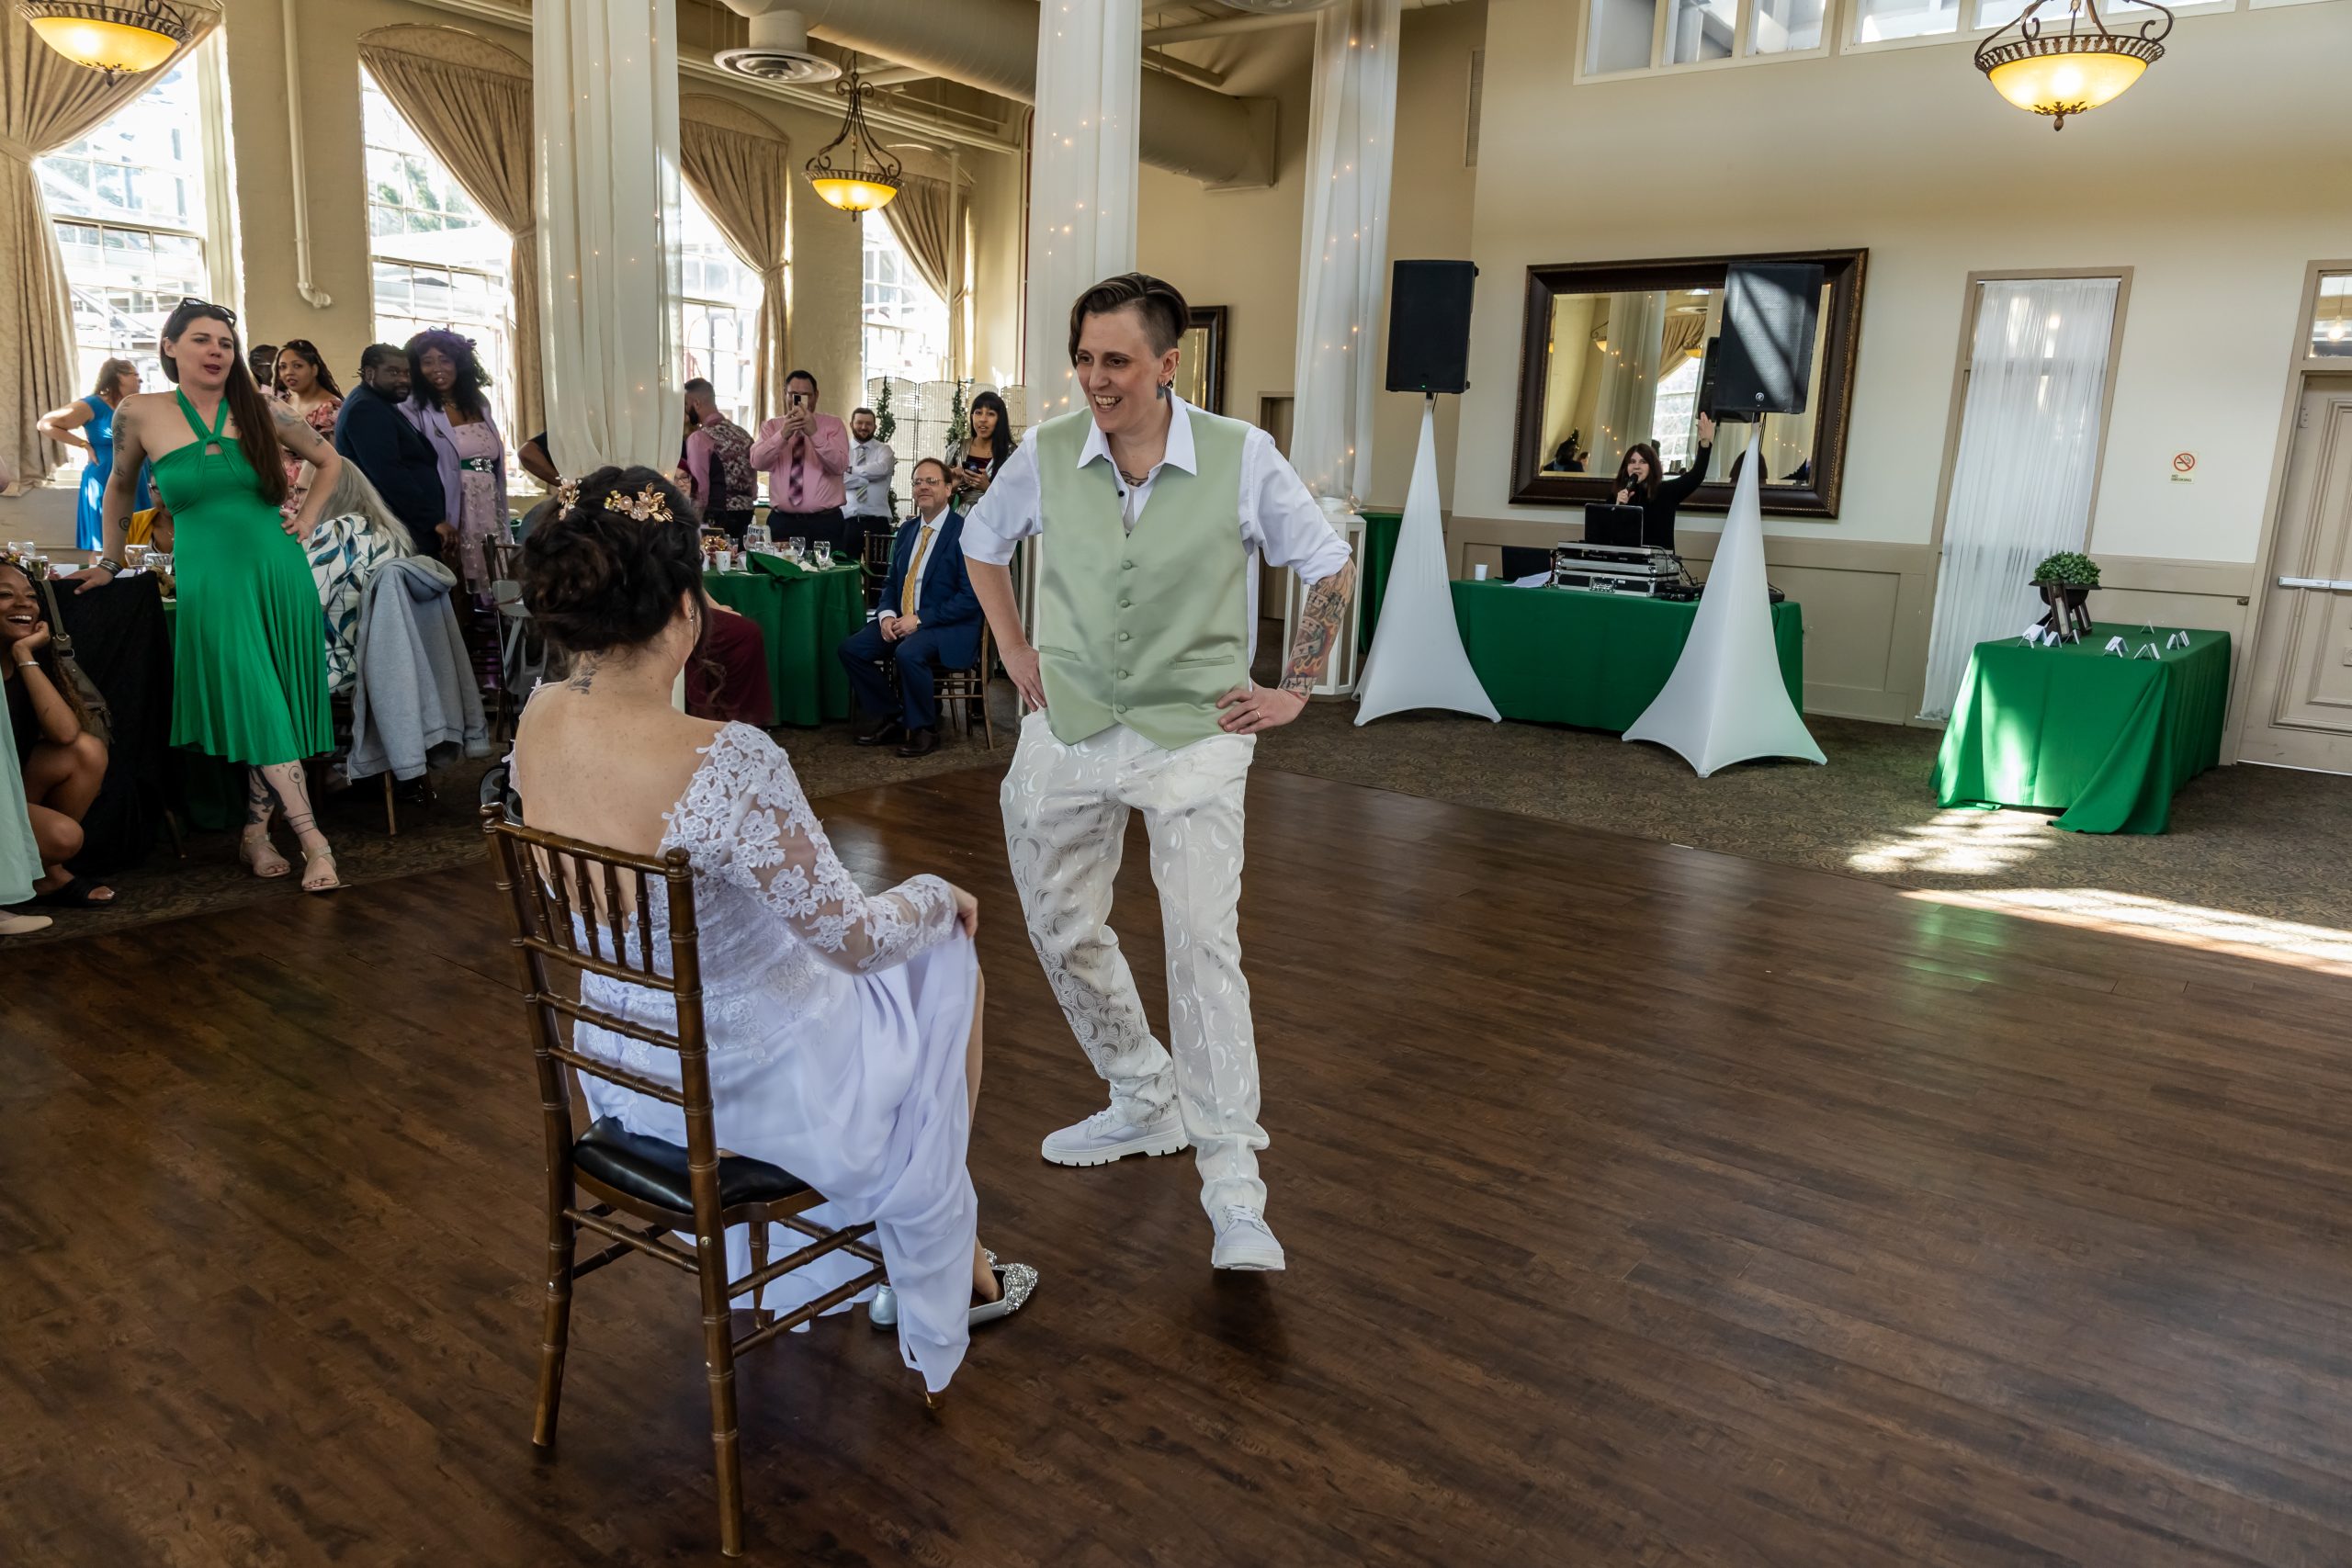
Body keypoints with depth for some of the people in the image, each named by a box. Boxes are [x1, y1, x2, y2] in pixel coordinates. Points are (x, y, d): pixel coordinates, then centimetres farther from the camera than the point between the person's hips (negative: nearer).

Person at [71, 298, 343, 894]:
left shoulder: (260, 412, 4)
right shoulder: (141, 413, 2)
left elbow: (330, 461, 19)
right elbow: (119, 488, 17)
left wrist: (308, 517, 9)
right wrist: (110, 561, 21)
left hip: (279, 572, 2)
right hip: (210, 579, -2)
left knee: (275, 710, 1)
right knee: (258, 708, -8)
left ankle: (255, 834, 12)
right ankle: (312, 840, -10)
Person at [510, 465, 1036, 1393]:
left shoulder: (537, 723, -13)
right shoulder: (726, 763, -36)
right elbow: (851, 937, -22)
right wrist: (939, 898, -6)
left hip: (618, 1074, 7)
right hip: (748, 1088, -7)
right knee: (947, 957, 21)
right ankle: (948, 1273, 42)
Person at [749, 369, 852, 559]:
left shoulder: (833, 425, 5)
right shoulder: (771, 427, 10)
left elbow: (840, 466, -11)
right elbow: (757, 462, -7)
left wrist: (814, 433, -22)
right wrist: (782, 435, -22)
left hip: (825, 523, -1)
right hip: (781, 522, 1)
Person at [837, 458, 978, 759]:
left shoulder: (965, 532, -10)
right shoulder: (907, 531, 14)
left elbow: (971, 598, -16)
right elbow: (892, 582, 19)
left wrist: (920, 619, -20)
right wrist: (887, 615, -4)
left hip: (949, 627, -7)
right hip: (901, 621, 7)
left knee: (908, 653, -35)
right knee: (850, 648, -11)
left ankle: (924, 729, -12)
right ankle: (890, 718, 5)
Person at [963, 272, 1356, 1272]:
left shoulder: (1241, 457, -8)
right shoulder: (1046, 455, -1)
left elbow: (1332, 568, 4)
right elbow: (981, 542, 19)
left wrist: (1294, 689, 1)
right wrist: (1015, 649, 11)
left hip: (1194, 731, -4)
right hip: (1067, 729, 4)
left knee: (1205, 945, -12)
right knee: (1063, 932, 11)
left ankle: (1234, 1191, -3)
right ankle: (1147, 1106, 33)